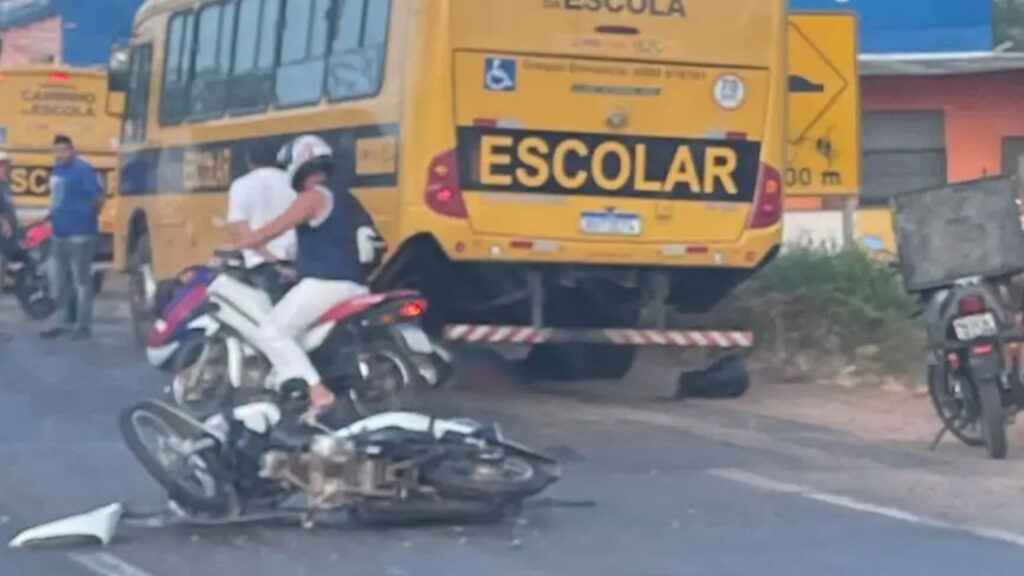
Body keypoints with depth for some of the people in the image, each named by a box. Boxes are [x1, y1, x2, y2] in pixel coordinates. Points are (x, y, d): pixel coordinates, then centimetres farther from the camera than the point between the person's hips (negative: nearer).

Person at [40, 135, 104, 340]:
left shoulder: (83, 169, -14)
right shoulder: (56, 171, 13)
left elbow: (98, 198, -16)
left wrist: (87, 217, -4)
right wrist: (54, 215, 12)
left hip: (80, 234, -9)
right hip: (60, 234, 9)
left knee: (81, 281, -3)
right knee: (59, 280, 15)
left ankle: (83, 326, 3)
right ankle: (64, 322, 25)